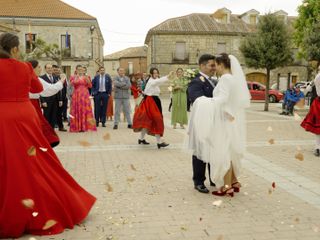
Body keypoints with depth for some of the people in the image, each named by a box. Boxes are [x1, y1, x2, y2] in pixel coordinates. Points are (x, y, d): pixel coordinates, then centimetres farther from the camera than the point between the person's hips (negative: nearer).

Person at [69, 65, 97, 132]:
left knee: (85, 110, -1)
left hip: (85, 95, 3)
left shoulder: (86, 77, 14)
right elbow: (73, 83, -16)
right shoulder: (73, 77, 6)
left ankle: (85, 126, 4)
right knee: (77, 110, -4)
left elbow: (90, 86, 3)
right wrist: (77, 76, -20)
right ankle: (77, 127, 0)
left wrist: (87, 79, -9)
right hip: (77, 95, -2)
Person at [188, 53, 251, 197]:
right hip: (234, 120, 9)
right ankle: (234, 181, 28)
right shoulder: (235, 78, 10)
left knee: (223, 152, 0)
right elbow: (244, 99, 12)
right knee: (230, 151, 19)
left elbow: (222, 99, -27)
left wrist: (205, 101, -18)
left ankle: (227, 186, 8)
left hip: (225, 121, -9)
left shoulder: (225, 78, -17)